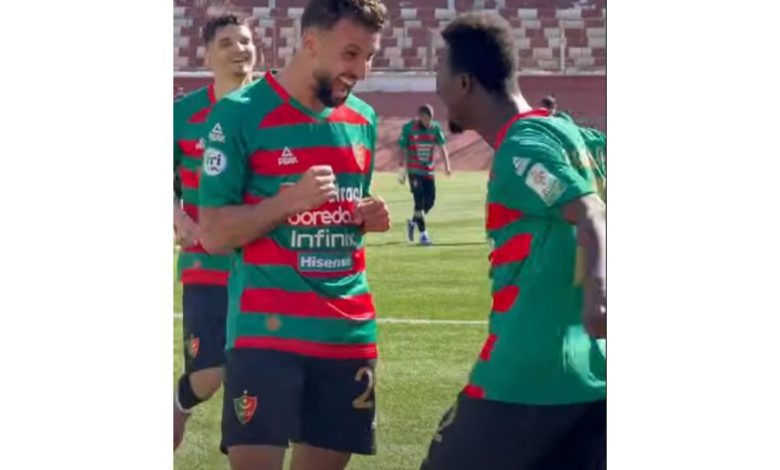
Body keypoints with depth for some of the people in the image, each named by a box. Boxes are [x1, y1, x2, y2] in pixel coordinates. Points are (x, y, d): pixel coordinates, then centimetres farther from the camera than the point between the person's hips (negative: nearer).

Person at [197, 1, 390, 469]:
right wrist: (290, 200, -21)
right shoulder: (241, 114, -7)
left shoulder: (363, 118, 11)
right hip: (267, 329, -5)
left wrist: (369, 218, 1)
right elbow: (214, 233, -7)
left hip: (349, 329, 6)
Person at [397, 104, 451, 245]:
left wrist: (447, 165, -14)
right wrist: (402, 170, -6)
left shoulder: (435, 128, 1)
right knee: (419, 201, -7)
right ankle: (422, 233, -1)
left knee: (430, 201, 4)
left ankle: (413, 222, 28)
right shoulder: (408, 128, -8)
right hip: (414, 171, -4)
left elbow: (442, 146, -2)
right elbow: (403, 150, -4)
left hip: (429, 170, 4)